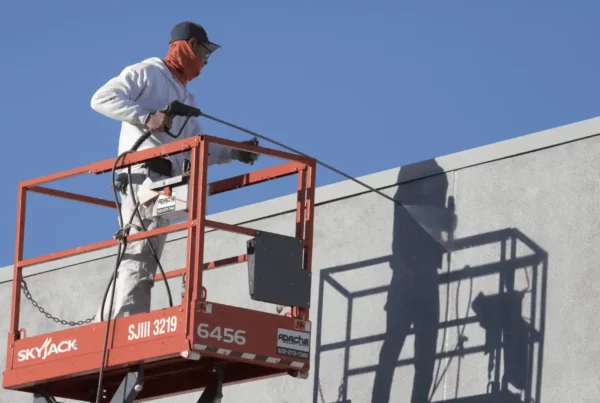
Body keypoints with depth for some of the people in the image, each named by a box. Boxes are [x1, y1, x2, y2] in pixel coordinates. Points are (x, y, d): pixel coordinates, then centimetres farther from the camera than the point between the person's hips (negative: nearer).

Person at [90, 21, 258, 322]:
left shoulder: (186, 99, 30)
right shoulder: (147, 73, 5)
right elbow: (102, 99, -7)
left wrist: (234, 153, 16)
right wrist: (145, 117, -17)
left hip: (167, 182, 8)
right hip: (143, 175, -8)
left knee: (138, 261, 2)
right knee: (140, 256, -18)